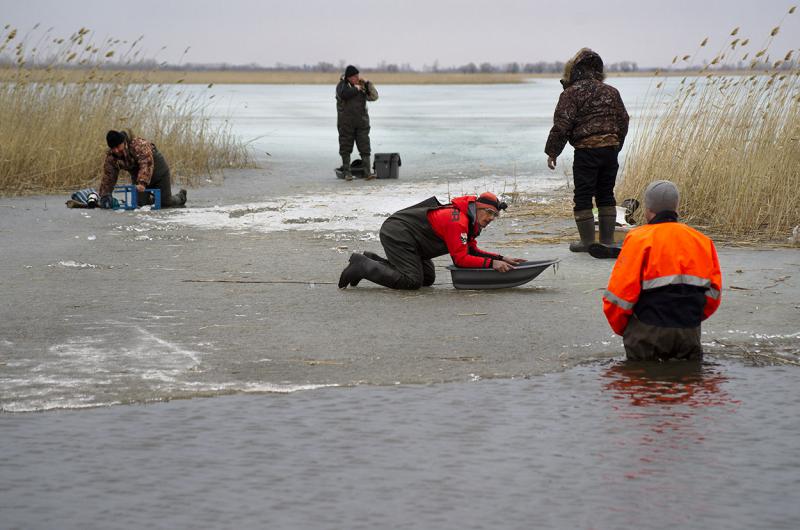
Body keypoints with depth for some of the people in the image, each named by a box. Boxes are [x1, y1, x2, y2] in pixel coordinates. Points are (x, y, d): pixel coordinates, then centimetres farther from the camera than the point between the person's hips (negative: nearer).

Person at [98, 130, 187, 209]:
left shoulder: (138, 144, -33)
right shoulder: (110, 156, -14)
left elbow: (146, 164, -44)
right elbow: (108, 176, -9)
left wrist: (142, 183, -56)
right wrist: (104, 195, -19)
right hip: (137, 175, 5)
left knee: (166, 204, -1)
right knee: (140, 204, -6)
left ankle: (181, 196, 34)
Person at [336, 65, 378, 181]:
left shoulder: (362, 86, 10)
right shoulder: (341, 85, -1)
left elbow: (374, 96, 3)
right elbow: (344, 94, -23)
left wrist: (367, 83, -5)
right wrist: (357, 89, -11)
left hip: (362, 122, 2)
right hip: (346, 122, -2)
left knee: (365, 148, -5)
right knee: (346, 148, 2)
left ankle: (368, 172, -8)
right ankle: (347, 172, 9)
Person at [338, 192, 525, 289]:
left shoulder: (471, 221, 8)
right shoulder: (457, 221, -24)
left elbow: (471, 251, 14)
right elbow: (460, 259, -24)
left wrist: (502, 259, 4)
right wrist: (492, 263, -26)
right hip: (397, 233, -11)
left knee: (428, 279, 12)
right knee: (411, 281, -20)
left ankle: (372, 261, 15)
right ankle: (362, 266, -9)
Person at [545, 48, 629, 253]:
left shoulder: (571, 93, -5)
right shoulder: (611, 92, 13)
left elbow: (562, 125, -10)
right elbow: (623, 121, 18)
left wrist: (552, 152, -2)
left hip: (586, 150, -6)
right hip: (610, 148, 6)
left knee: (583, 197, 2)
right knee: (606, 194, 13)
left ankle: (587, 241, 2)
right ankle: (607, 240, 13)